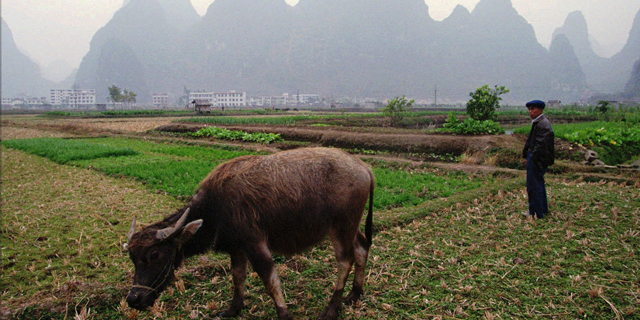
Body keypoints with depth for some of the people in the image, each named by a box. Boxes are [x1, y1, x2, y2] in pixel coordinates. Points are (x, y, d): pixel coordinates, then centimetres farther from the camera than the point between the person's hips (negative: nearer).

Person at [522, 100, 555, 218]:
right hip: (534, 157, 11)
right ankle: (543, 209, 32)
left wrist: (533, 158, -21)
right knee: (539, 184, 20)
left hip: (537, 159, -11)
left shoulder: (543, 124, -19)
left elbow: (541, 144, -23)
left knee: (534, 185, -4)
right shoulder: (537, 123, 14)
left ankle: (536, 212, 4)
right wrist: (526, 153, 19)